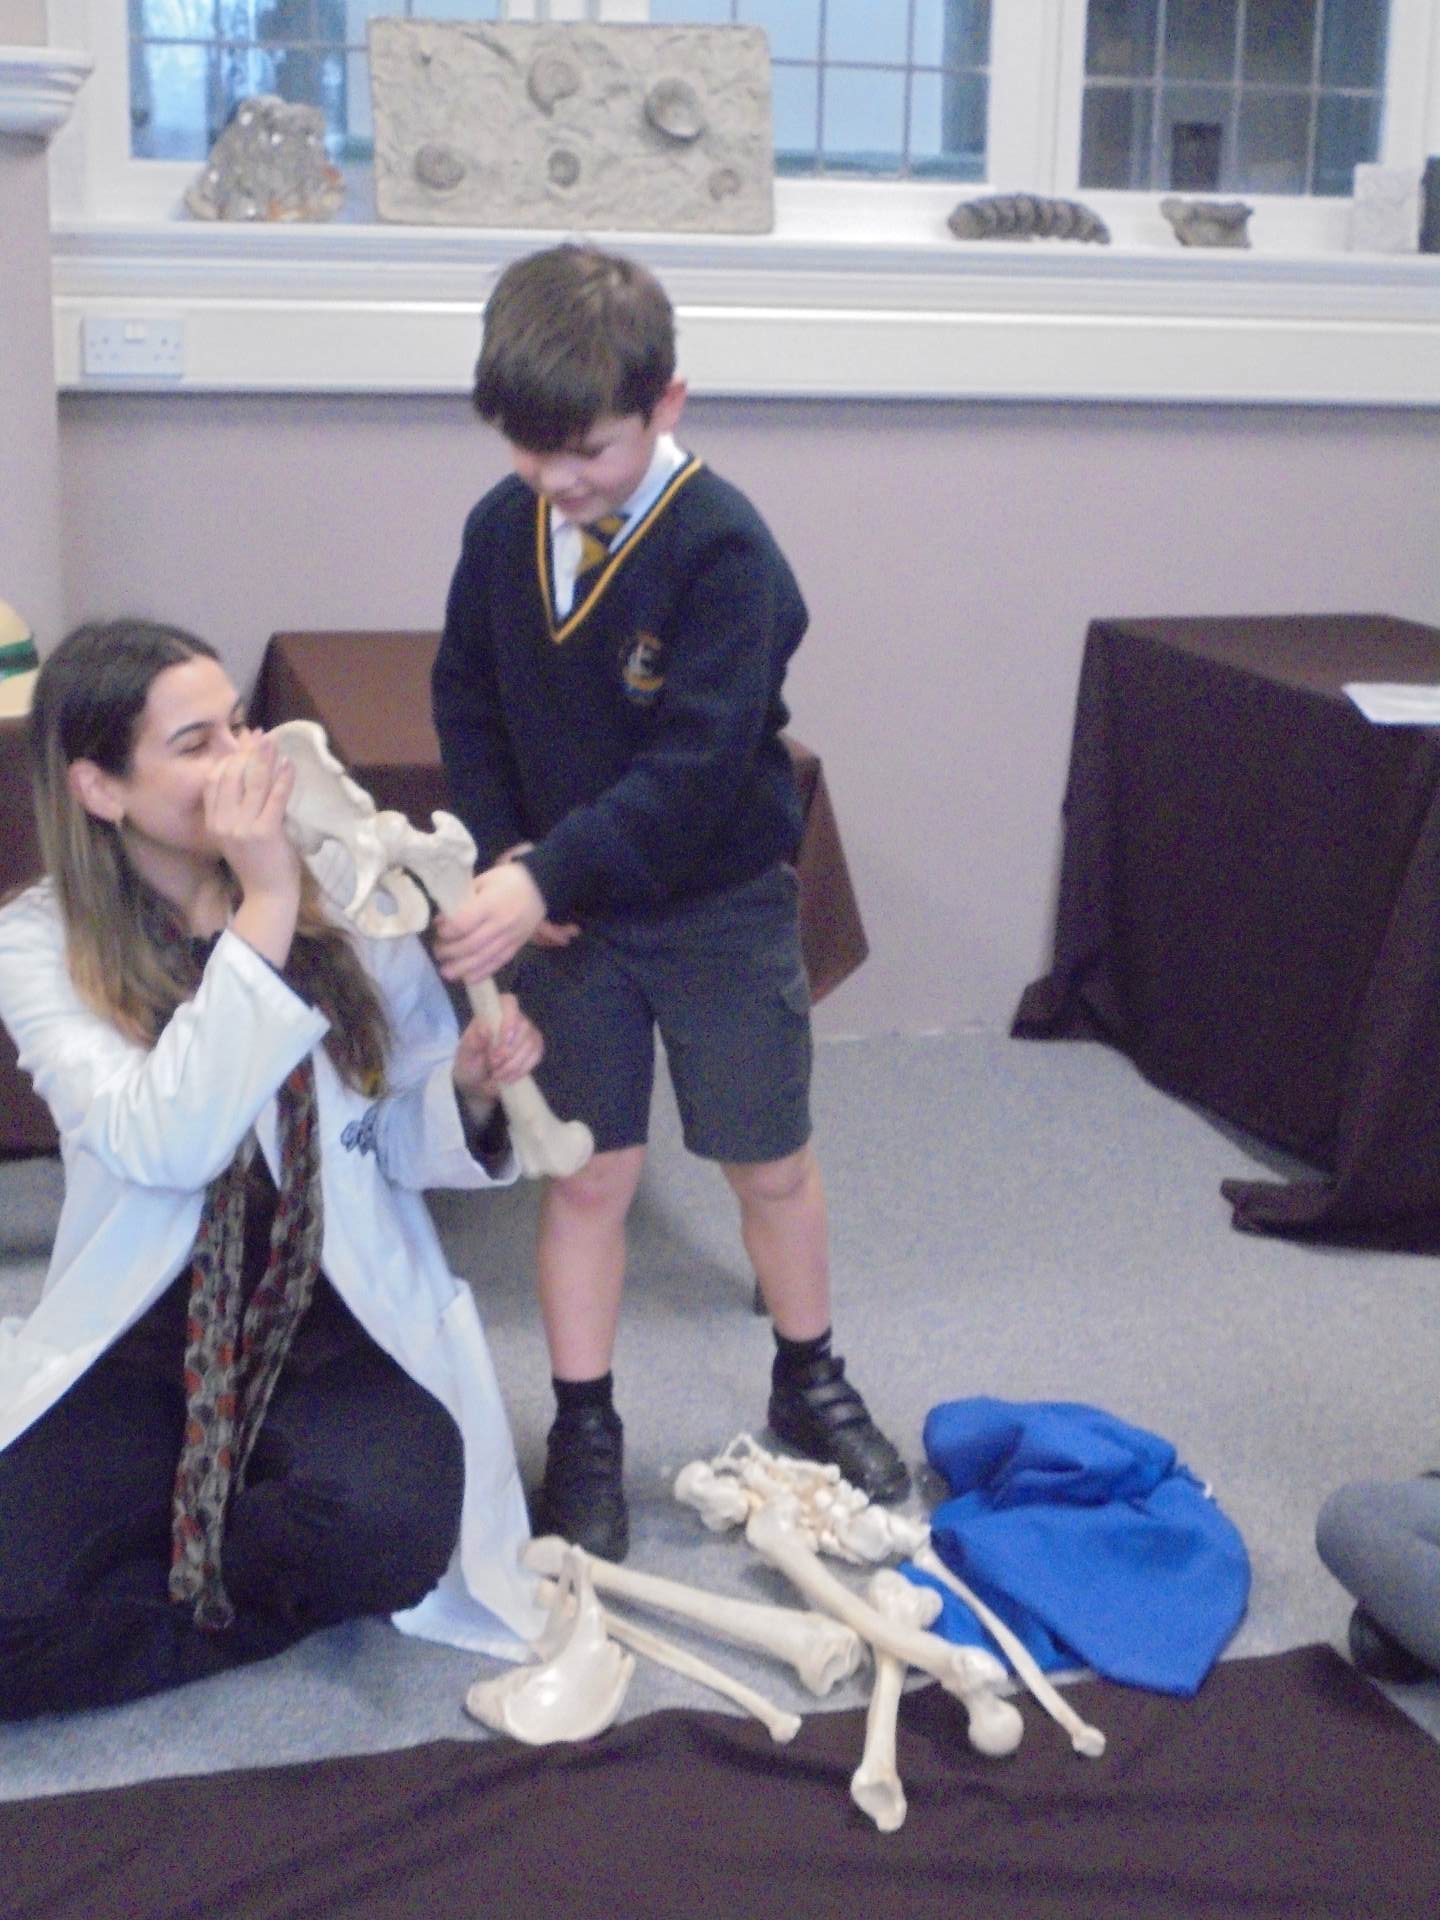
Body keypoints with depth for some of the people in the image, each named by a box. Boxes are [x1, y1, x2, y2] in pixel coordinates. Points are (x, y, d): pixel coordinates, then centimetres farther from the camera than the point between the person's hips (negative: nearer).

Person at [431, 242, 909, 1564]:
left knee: (772, 1162, 12)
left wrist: (546, 877, -34)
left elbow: (695, 765, -28)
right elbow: (467, 699, 6)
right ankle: (585, 1438, 20)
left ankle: (812, 1389, 34)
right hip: (565, 905, 3)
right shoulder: (503, 527, -5)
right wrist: (503, 850, -8)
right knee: (590, 1173, 7)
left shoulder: (724, 549, -22)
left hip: (720, 907, -3)